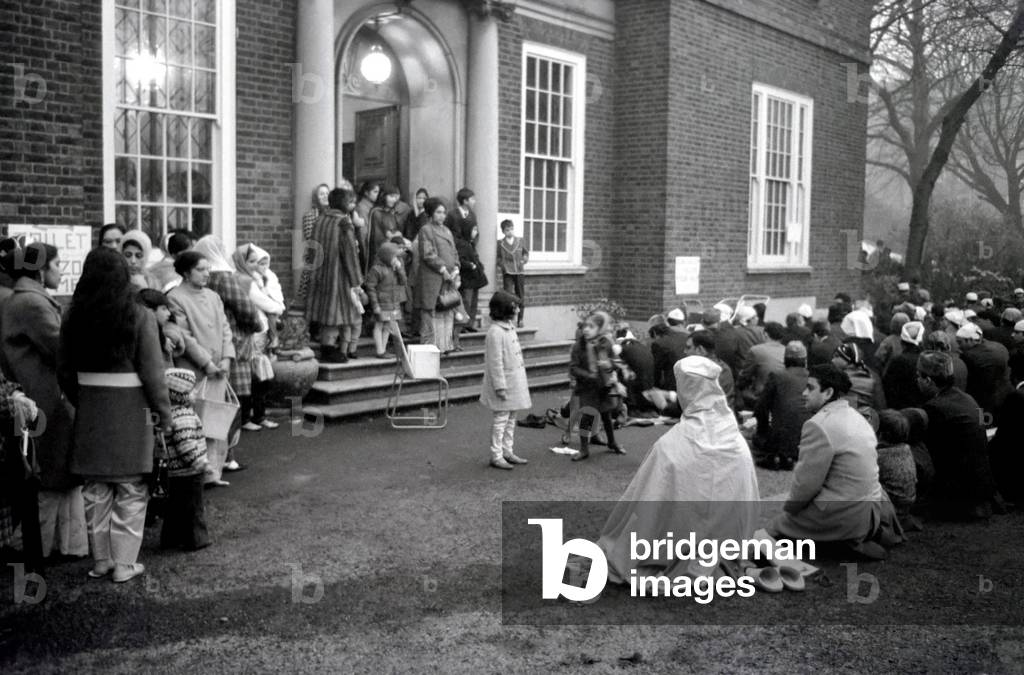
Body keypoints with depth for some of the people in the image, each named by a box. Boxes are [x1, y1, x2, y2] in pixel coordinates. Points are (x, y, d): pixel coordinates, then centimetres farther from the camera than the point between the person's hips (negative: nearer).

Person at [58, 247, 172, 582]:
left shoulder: (75, 317, 2)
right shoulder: (139, 316, -12)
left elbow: (65, 370, 8)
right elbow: (152, 371, -12)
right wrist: (163, 411, -2)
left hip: (90, 408, 4)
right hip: (130, 408, -4)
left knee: (96, 487, 13)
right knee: (130, 488, 5)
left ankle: (101, 559, 23)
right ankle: (124, 563, 10)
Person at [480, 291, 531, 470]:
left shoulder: (510, 328, 10)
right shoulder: (495, 332, -19)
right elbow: (495, 362, -20)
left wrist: (522, 382, 19)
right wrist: (500, 386, -21)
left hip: (515, 381, 9)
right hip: (504, 382, -9)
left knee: (511, 417, 15)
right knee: (501, 418, -3)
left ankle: (507, 451, 24)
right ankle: (496, 456, 5)